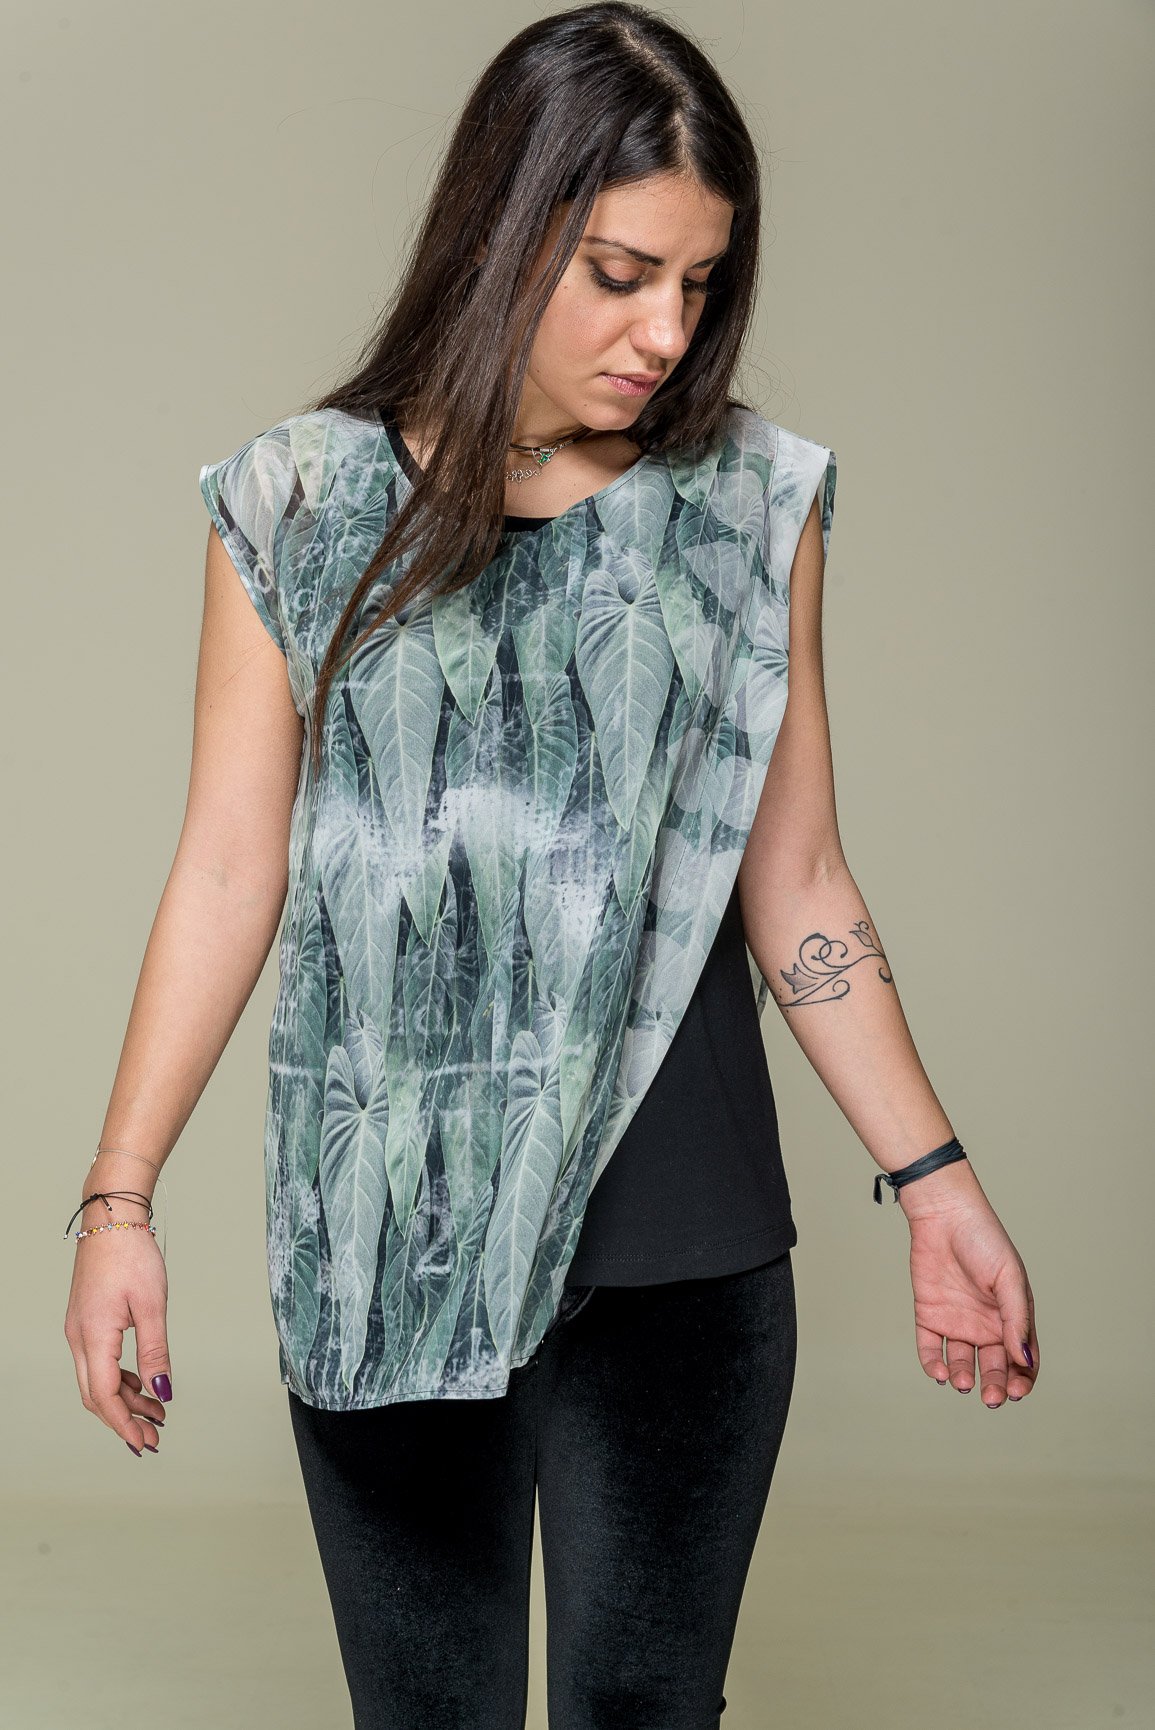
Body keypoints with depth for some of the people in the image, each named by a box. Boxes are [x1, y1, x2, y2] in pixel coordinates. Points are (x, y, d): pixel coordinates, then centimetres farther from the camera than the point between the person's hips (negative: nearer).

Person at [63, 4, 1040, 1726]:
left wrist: (933, 1178, 4)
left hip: (679, 1254, 1)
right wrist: (119, 1197, -2)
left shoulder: (752, 505, 4)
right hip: (383, 1244, 0)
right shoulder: (302, 506, 0)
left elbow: (796, 885, 7)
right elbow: (230, 874, 1)